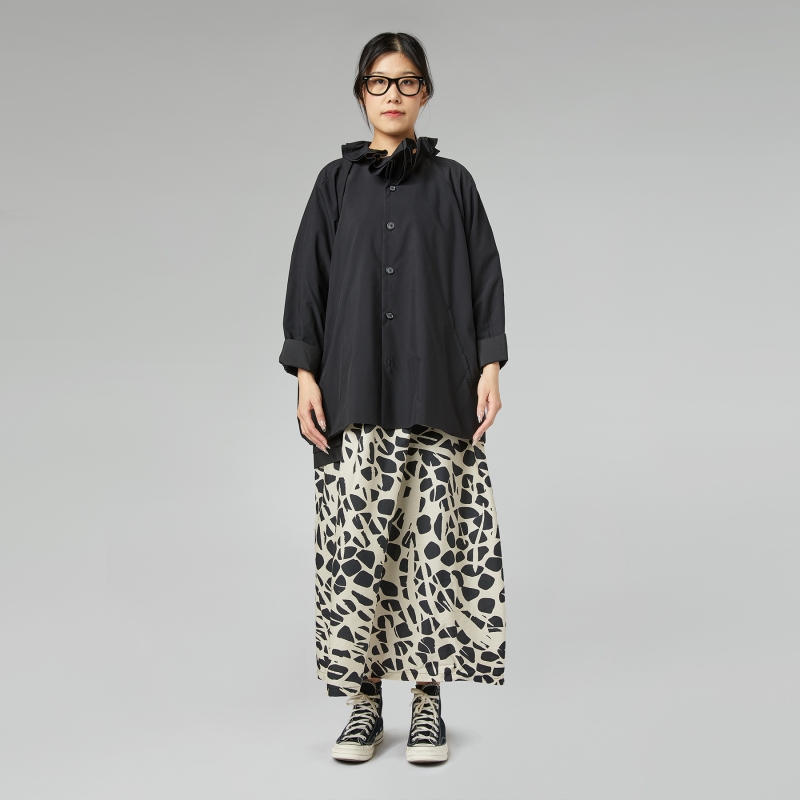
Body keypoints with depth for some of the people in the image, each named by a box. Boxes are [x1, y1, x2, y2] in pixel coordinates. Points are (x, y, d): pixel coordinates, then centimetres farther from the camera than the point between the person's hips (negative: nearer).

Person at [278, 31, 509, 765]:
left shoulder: (452, 182, 8)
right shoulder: (336, 183, 9)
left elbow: (485, 276, 6)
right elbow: (308, 278, 6)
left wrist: (491, 364, -4)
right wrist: (304, 373, -2)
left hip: (437, 393, 0)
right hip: (354, 394, 1)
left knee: (434, 540, -2)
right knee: (356, 541, -2)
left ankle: (429, 699, 8)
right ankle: (365, 698, 8)